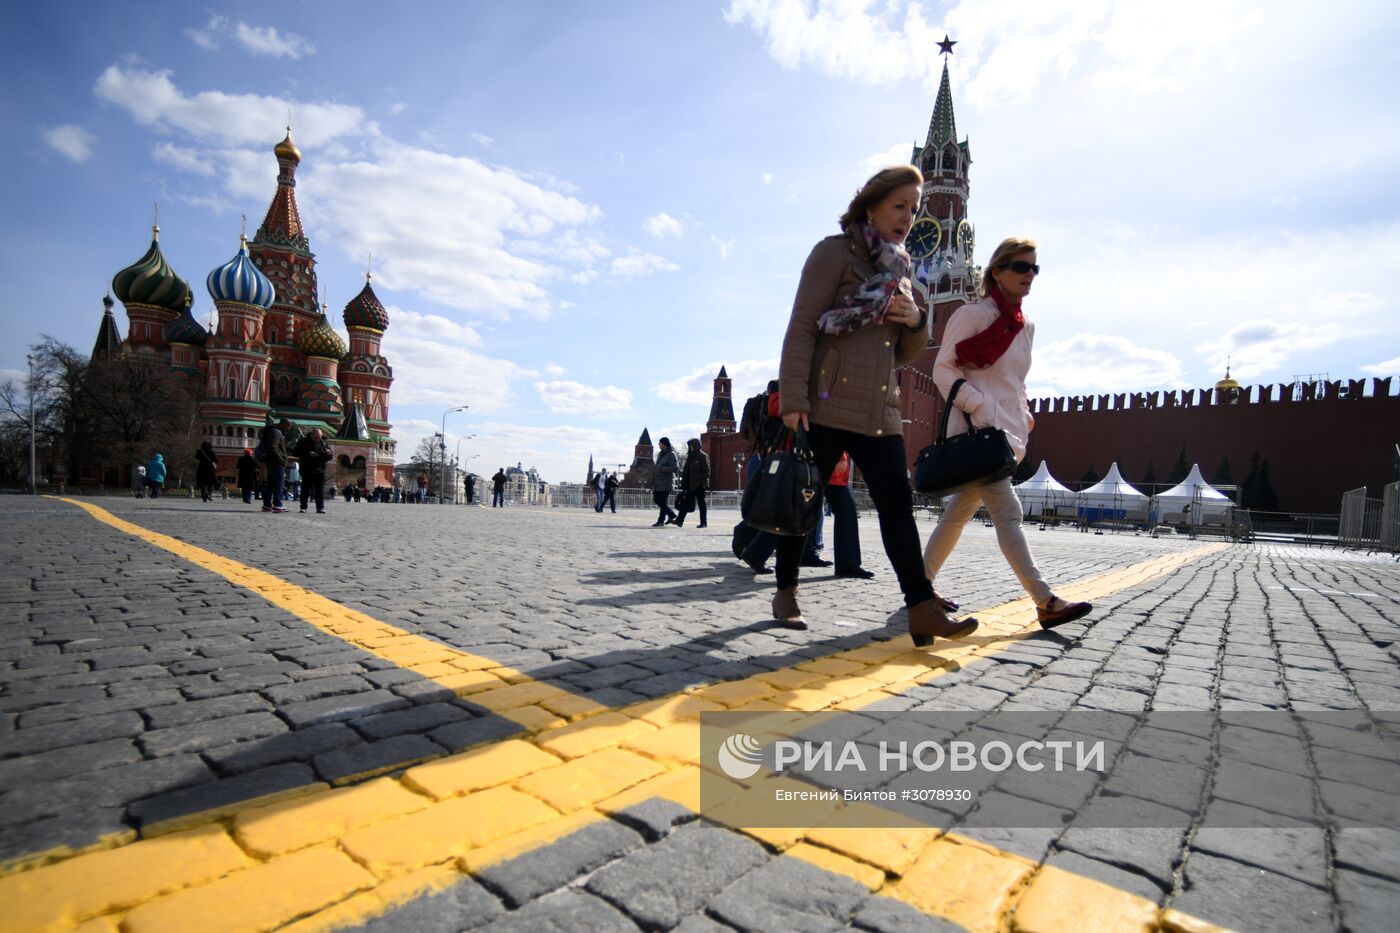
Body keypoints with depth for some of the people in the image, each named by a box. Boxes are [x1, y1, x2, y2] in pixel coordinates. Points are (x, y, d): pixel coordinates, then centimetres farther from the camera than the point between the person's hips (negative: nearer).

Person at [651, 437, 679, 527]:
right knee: (656, 499, 9)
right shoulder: (660, 454, 17)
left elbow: (675, 467, -18)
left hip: (666, 482, -9)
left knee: (663, 502, -7)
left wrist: (661, 469, -21)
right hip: (658, 481, 9)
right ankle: (671, 515, 20)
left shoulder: (671, 454, -9)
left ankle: (661, 521, 0)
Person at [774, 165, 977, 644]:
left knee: (898, 503, -2)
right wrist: (793, 399, -18)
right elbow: (802, 328, -9)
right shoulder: (835, 251, 1)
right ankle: (785, 593, 19)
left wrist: (915, 321, 1)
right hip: (827, 406, -6)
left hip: (879, 410, 7)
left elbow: (905, 353, 24)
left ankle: (922, 610, -1)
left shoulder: (898, 271, 22)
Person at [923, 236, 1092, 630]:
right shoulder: (973, 314, -5)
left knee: (959, 511, 11)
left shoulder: (1025, 326, 18)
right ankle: (1046, 602, -10)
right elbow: (943, 369, -9)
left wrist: (1024, 415, 13)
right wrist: (977, 406, -18)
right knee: (1007, 512, -11)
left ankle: (922, 583, 21)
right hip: (978, 429, -8)